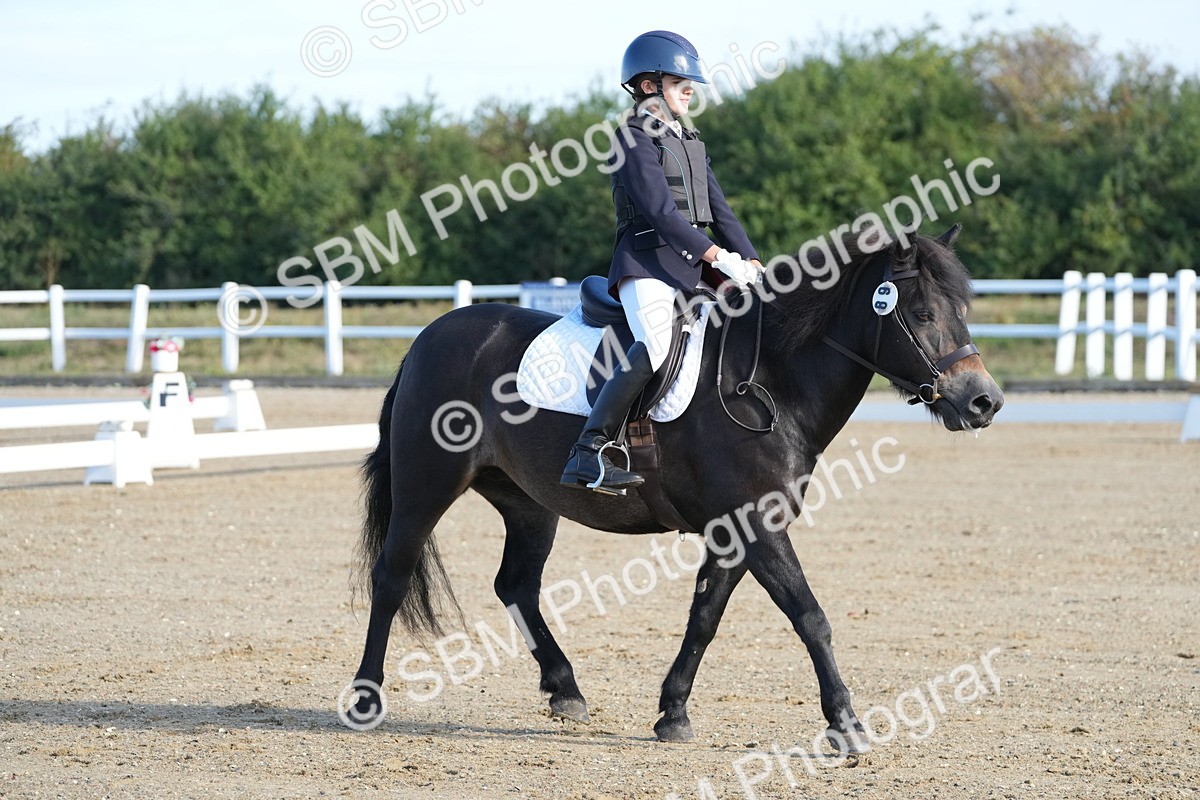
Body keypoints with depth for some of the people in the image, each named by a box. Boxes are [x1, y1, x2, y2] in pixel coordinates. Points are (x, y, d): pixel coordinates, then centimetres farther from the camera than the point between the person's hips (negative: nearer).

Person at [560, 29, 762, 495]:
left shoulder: (689, 143, 23)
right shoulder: (634, 139, -5)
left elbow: (718, 211, 18)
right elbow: (661, 211, -16)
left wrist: (750, 263, 2)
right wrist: (720, 258, -22)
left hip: (690, 268, 10)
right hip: (646, 264, -10)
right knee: (656, 347, -30)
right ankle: (588, 455, -35)